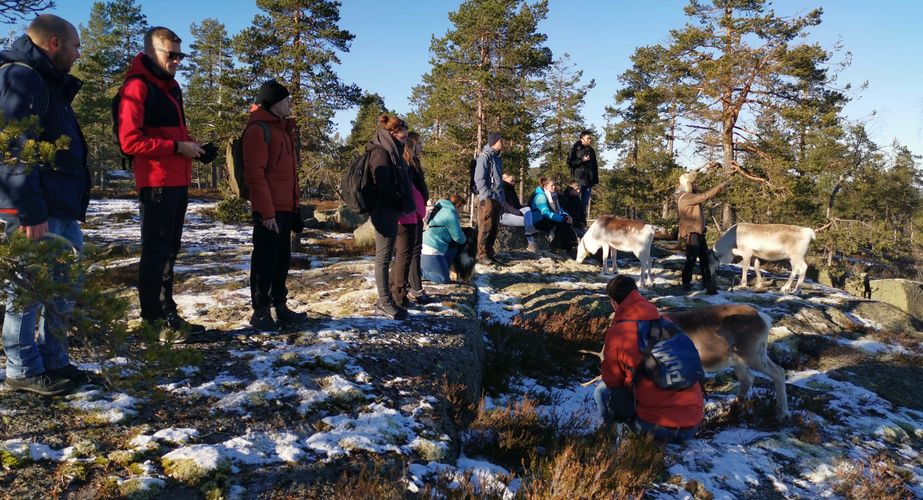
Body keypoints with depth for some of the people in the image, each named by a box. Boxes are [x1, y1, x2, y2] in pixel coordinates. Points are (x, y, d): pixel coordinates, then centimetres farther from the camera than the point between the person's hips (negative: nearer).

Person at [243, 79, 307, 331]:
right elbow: (254, 173, -16)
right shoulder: (258, 129, -9)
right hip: (269, 210, -9)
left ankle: (279, 306, 23)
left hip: (285, 207, 9)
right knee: (265, 259, -3)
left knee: (282, 259, 14)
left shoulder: (282, 129, 20)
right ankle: (260, 311, 5)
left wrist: (294, 206, 18)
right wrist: (266, 211, -20)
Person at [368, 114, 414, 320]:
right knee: (384, 257, -5)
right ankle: (385, 302, 0)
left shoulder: (390, 151, 18)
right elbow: (384, 185, -20)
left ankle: (385, 299, 20)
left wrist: (404, 204, 11)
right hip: (385, 211, -10)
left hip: (390, 210, 10)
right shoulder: (381, 152, -12)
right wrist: (402, 203, -11)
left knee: (386, 256, 13)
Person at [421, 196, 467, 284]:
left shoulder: (443, 209, 17)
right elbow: (458, 237, -9)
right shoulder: (450, 214, -12)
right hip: (431, 251, -9)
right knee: (443, 280, -2)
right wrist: (464, 239, 14)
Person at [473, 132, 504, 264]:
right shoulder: (485, 156, -7)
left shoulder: (497, 158, 20)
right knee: (486, 227, -8)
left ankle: (489, 252, 17)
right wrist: (487, 196, -18)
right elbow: (479, 178, -14)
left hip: (496, 199, 9)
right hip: (487, 199, -9)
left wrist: (501, 196, 17)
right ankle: (482, 255, -5)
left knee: (493, 228, 10)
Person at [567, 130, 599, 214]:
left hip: (589, 180, 5)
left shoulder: (591, 150, 17)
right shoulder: (575, 149, 0)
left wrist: (596, 180, 12)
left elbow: (595, 166, 19)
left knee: (586, 202, 6)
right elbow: (569, 162, -4)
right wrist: (581, 160, -15)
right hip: (579, 179, -5)